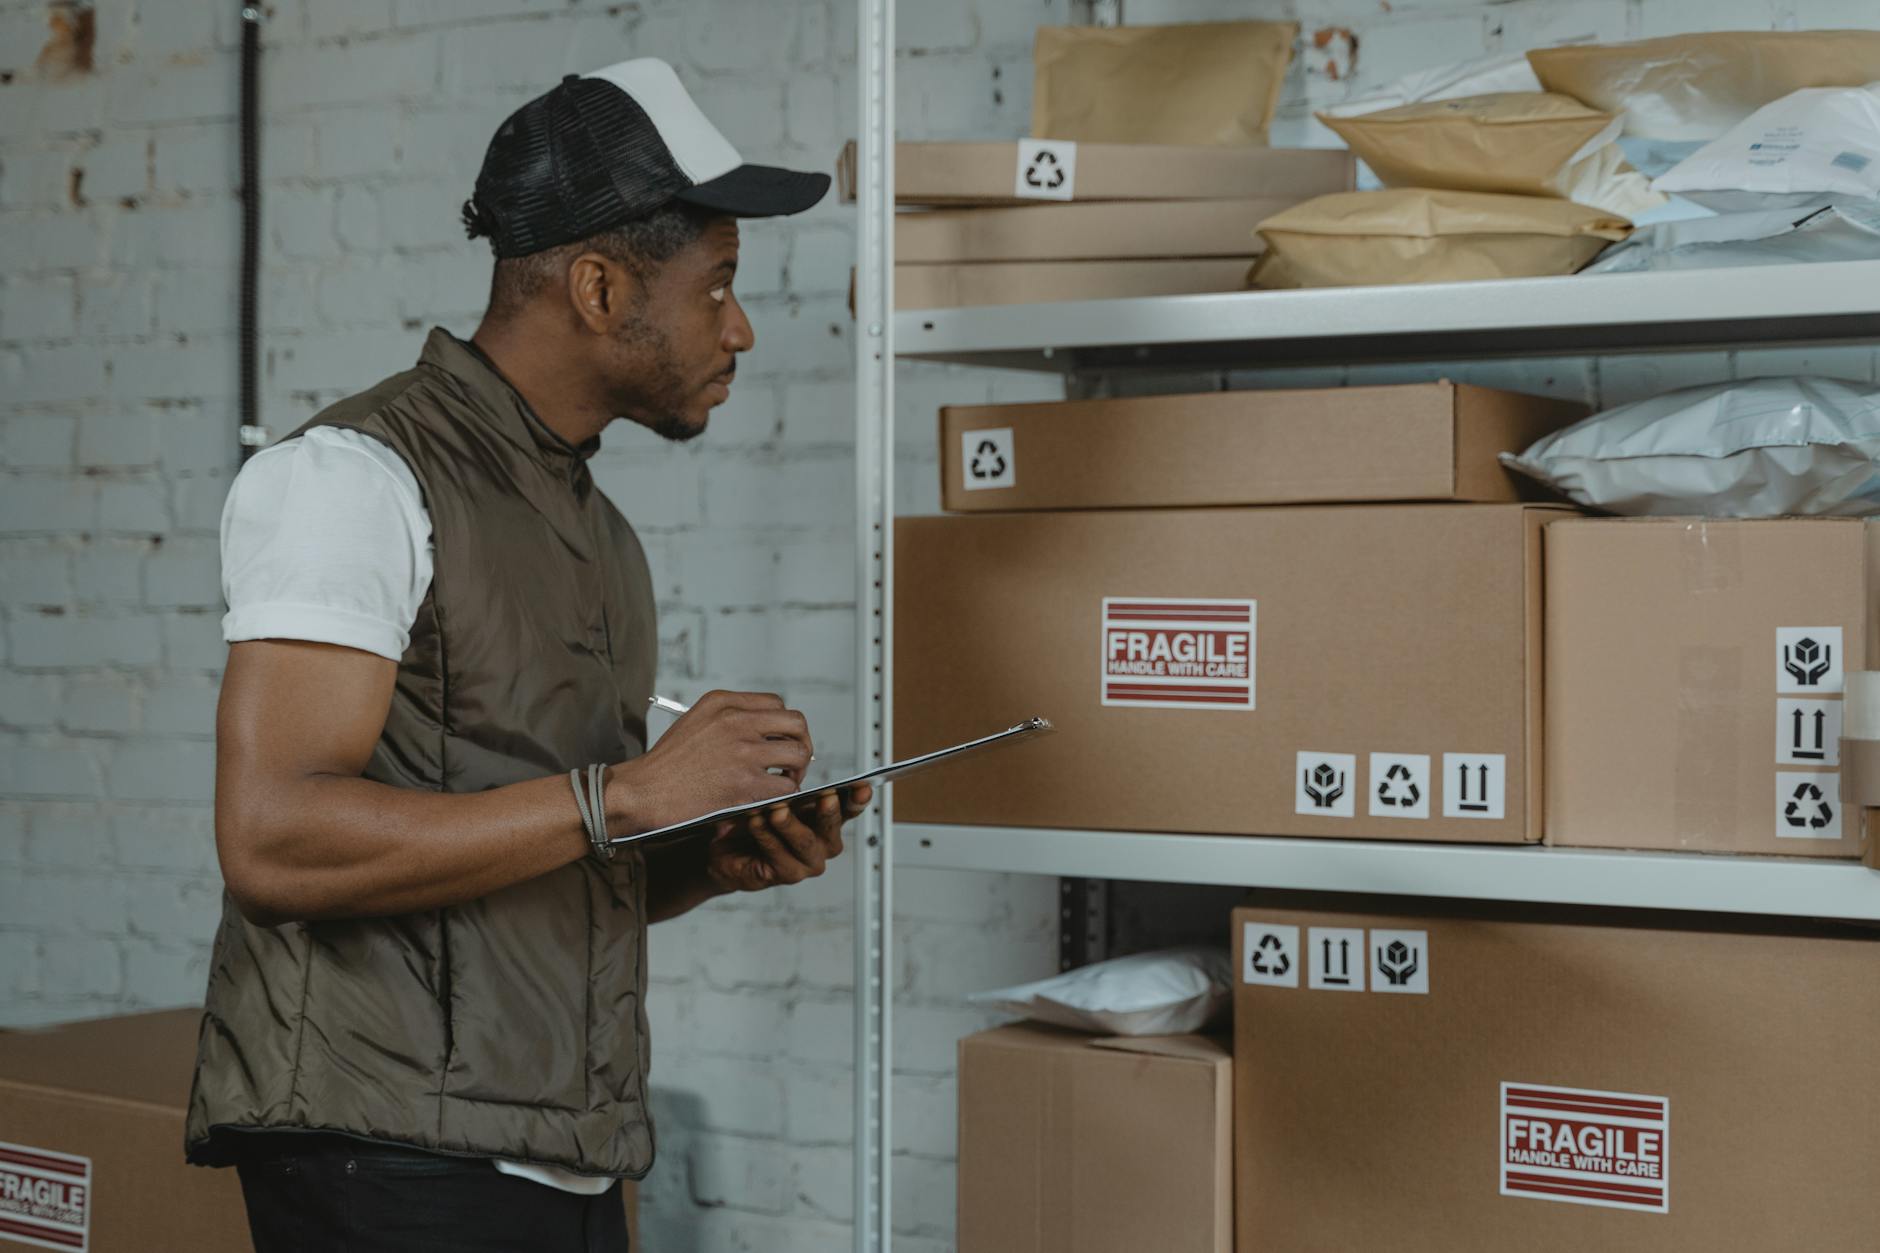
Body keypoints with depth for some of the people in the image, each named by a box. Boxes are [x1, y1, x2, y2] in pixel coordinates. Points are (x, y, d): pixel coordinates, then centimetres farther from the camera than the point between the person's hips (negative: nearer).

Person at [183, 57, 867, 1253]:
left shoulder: (597, 528, 16)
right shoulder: (356, 474, -10)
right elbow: (275, 839, -21)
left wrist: (718, 860, 1)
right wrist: (630, 793, -20)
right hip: (392, 1156, -8)